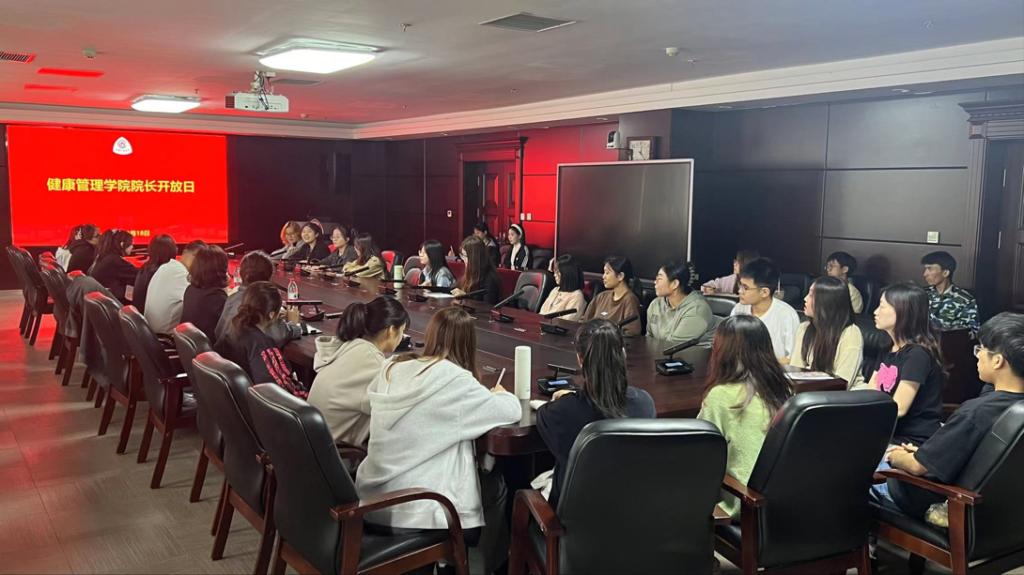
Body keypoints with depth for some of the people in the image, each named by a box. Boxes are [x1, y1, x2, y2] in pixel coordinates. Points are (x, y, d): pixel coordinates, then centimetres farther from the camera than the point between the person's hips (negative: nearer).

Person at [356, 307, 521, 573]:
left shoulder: (392, 367, 1)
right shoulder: (454, 380, -16)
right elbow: (512, 411, -7)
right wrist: (500, 393, 17)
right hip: (415, 509, -7)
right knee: (496, 487, 19)